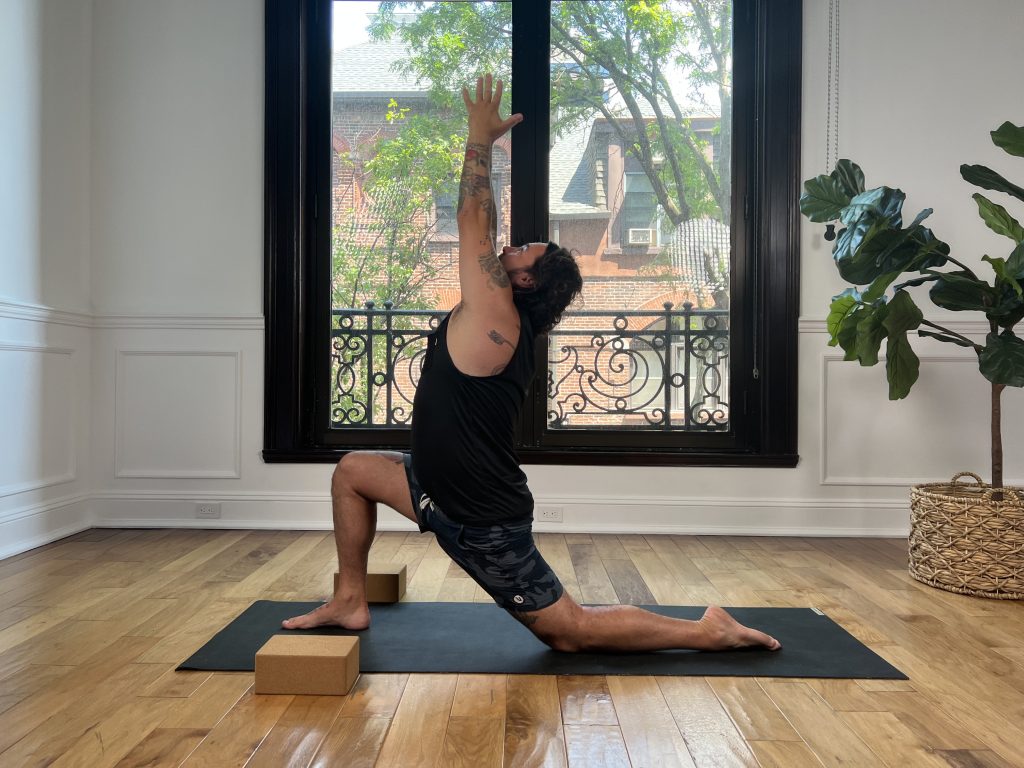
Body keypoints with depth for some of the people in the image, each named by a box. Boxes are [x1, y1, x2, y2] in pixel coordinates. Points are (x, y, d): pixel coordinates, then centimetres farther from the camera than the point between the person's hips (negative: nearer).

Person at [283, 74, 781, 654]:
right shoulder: (506, 327, 4)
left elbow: (475, 223, -19)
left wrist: (480, 135, -11)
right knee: (353, 470, 16)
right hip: (453, 492, 10)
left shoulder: (495, 318, -20)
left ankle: (711, 632, 12)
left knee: (572, 631, 1)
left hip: (484, 522, -9)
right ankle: (351, 601, 24)